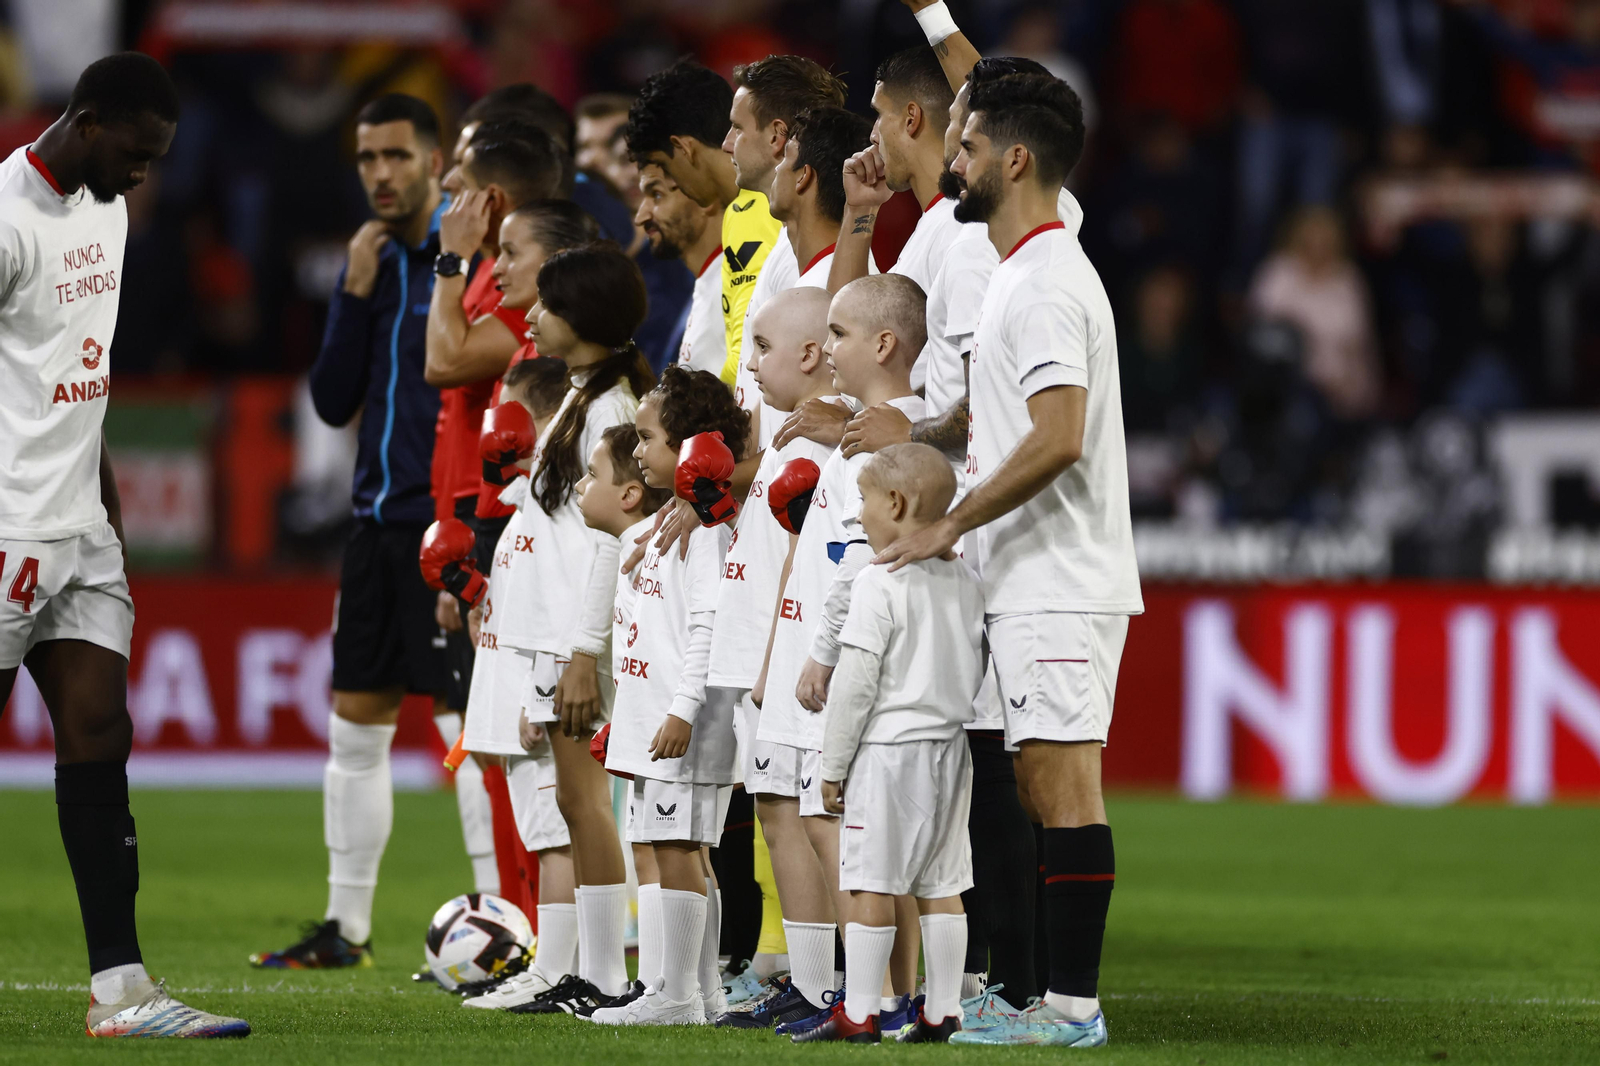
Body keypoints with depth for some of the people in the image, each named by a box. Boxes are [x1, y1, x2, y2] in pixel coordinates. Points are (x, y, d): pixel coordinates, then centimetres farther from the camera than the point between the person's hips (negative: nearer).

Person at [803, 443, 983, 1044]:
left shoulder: (879, 585, -13)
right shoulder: (965, 583, 9)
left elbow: (856, 683, -14)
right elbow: (976, 673, 16)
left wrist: (833, 766, -7)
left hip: (888, 747, -7)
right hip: (951, 747, 7)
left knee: (870, 884, -4)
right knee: (940, 885, 9)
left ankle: (858, 1014, -5)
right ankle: (942, 1012, 9)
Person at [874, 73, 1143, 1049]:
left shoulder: (1046, 282, -14)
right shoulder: (1026, 273, 19)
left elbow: (1058, 439, -25)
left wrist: (949, 526, -19)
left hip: (1059, 588, -10)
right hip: (1034, 588, 10)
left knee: (1061, 779, -10)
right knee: (1049, 784, 9)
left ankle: (1074, 1003, -11)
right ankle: (1066, 996, 10)